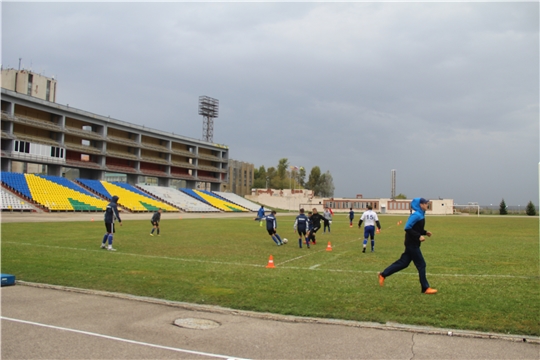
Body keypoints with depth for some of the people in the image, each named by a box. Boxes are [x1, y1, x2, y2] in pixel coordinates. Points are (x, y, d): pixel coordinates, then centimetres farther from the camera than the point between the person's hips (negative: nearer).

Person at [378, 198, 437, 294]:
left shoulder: (421, 215, 11)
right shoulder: (416, 215, -18)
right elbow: (407, 228, -23)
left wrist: (425, 232, 8)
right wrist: (419, 236, -23)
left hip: (413, 244, 10)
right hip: (412, 244, -10)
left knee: (403, 262, 13)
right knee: (421, 265, -2)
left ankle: (383, 275, 19)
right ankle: (425, 288, 8)